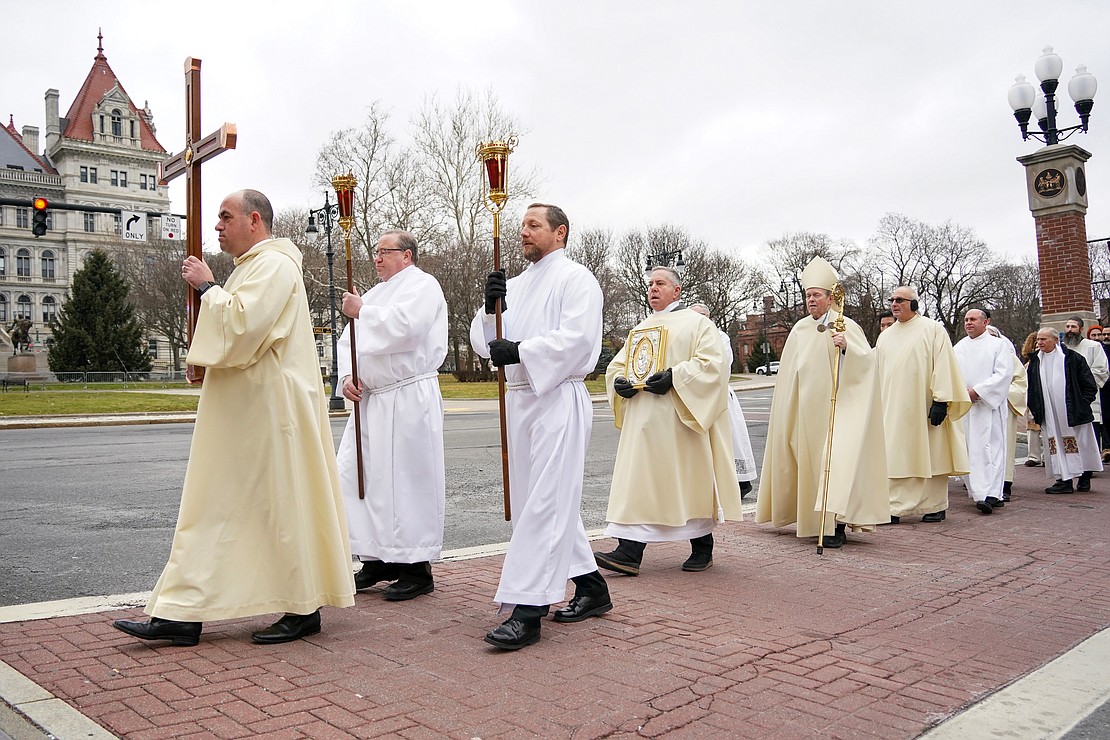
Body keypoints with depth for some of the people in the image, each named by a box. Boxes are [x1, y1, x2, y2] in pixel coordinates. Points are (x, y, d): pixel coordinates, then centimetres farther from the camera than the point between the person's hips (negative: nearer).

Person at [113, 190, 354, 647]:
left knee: (282, 504, -2)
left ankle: (303, 610, 10)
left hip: (270, 412, -11)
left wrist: (207, 287, -11)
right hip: (242, 413, 11)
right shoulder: (251, 267, 20)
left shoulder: (274, 265, -12)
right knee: (215, 507, 9)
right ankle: (183, 614, 14)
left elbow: (243, 324, -24)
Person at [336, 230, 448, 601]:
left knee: (405, 480, -5)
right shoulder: (376, 293, 21)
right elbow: (350, 339, 18)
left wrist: (362, 312, -9)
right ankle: (379, 559, 19)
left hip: (408, 399, -9)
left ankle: (417, 568, 5)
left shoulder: (423, 285, -3)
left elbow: (403, 327, -22)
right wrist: (348, 375, 1)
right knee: (357, 475, 8)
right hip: (371, 399, 9)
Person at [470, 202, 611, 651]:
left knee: (544, 503, -11)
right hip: (519, 398, 8)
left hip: (558, 399, -8)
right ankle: (590, 587, 26)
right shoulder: (515, 286, 19)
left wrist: (520, 351, -20)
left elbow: (577, 337, -16)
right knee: (554, 500, 13)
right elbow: (483, 342, 12)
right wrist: (491, 309, -7)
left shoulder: (575, 278, -2)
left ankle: (527, 610, -11)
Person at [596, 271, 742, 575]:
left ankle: (703, 549, 19)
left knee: (690, 481, 2)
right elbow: (617, 365, 19)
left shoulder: (696, 323, 1)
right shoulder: (640, 329, 20)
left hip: (680, 419, -5)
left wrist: (674, 377, -24)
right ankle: (629, 552, -4)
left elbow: (712, 362, -12)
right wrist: (619, 382, -4)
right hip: (643, 421, 6)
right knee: (638, 480, -2)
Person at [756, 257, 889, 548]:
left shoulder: (845, 326, -4)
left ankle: (837, 525, -10)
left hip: (836, 407, -5)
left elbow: (866, 360, -13)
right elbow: (790, 371, 18)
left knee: (835, 459, -11)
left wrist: (846, 346, -30)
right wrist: (790, 409, 17)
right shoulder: (799, 329, 11)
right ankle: (812, 518, 19)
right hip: (805, 409, 5)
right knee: (809, 459, 8)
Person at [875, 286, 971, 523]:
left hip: (923, 407, -5)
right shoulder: (885, 337, 15)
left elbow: (943, 365, -8)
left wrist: (941, 401, -16)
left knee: (930, 456, 2)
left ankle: (936, 506, 13)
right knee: (894, 457, 1)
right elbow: (877, 373, 16)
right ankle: (894, 508, 4)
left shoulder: (933, 329, 0)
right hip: (892, 410, 5)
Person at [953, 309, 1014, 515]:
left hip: (989, 406, -5)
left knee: (989, 448, -11)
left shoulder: (999, 345, 3)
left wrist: (977, 391, -15)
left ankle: (991, 495, -16)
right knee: (969, 451, 3)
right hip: (963, 406, 5)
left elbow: (1003, 374, -8)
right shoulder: (958, 348, 16)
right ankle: (979, 493, 10)